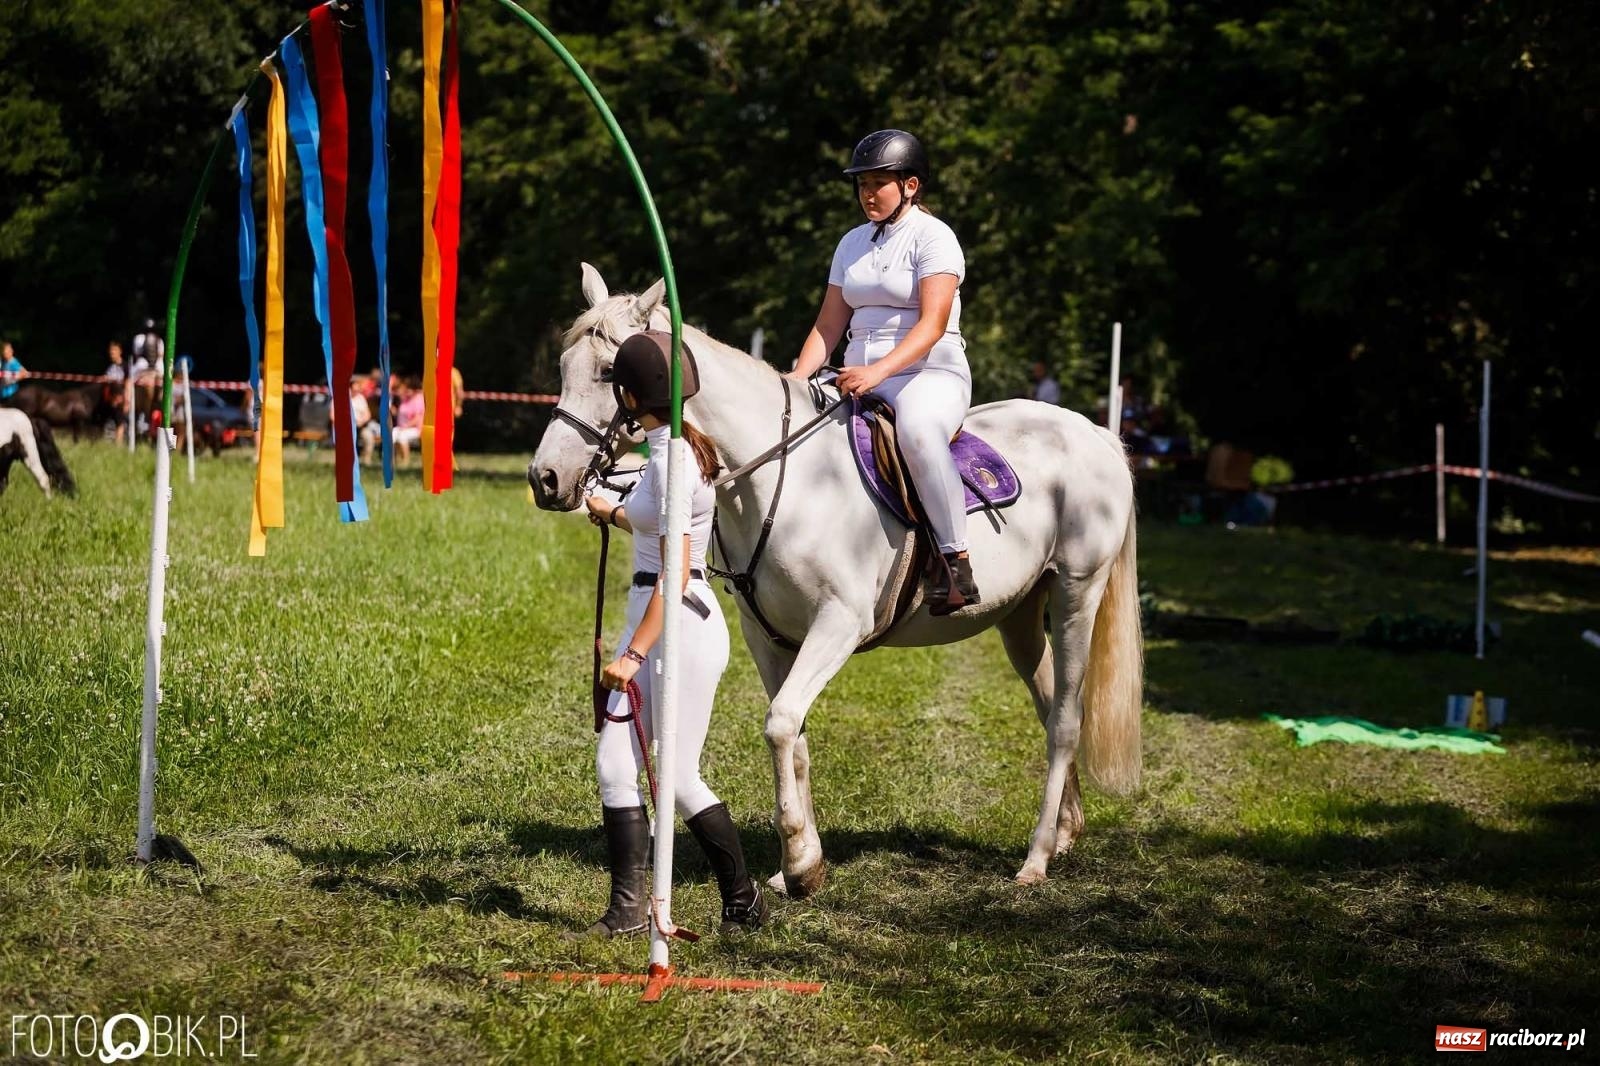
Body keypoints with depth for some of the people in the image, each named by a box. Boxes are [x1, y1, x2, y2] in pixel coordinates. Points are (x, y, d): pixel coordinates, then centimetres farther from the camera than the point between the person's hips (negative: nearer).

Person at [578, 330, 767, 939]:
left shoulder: (672, 458, -19)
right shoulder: (674, 448, 11)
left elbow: (676, 572, -23)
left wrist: (635, 652, -26)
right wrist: (612, 515, 47)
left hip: (680, 625, -10)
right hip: (652, 620, 10)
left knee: (677, 778, -1)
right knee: (614, 764, 4)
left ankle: (744, 901, 14)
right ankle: (629, 906, 7)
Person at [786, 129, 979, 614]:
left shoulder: (932, 237, -4)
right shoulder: (853, 244, 16)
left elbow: (932, 324, -17)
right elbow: (828, 326, 15)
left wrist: (878, 372, -31)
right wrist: (795, 381, -3)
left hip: (930, 373, -7)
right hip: (861, 379, 7)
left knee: (918, 429, -41)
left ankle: (957, 563, -37)